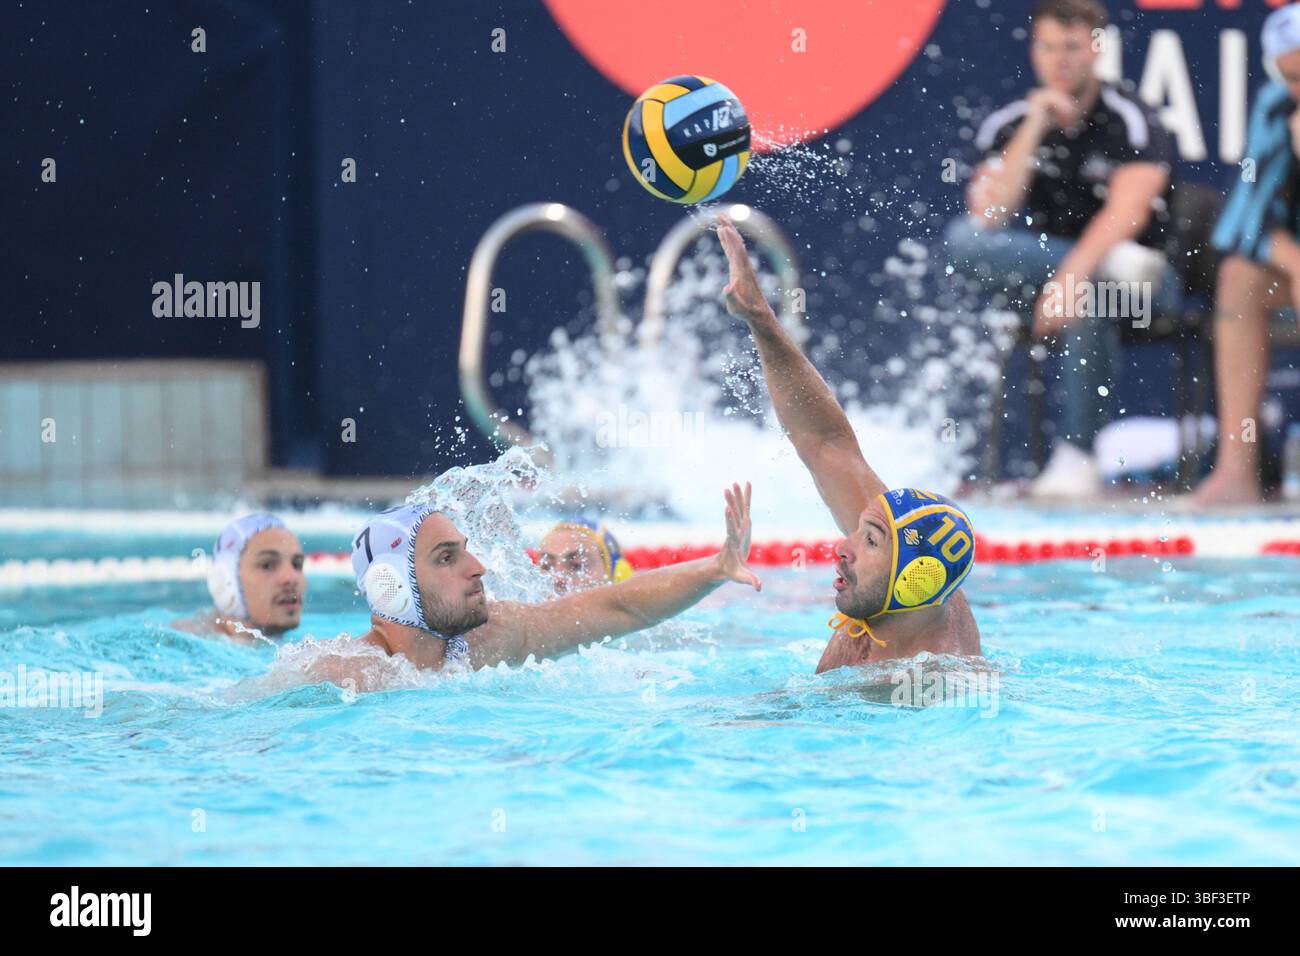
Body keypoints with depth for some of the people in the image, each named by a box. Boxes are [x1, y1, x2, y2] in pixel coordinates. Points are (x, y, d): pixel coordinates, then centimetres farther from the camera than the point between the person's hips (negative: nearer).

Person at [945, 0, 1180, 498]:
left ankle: (1076, 457, -38)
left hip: (1141, 287, -4)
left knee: (1084, 296, -39)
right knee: (963, 240, -21)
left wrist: (1069, 279, -40)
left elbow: (1128, 211, -26)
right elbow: (991, 217, -14)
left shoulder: (1131, 122, -10)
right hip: (1043, 264, 4)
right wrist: (1034, 129, -20)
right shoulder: (1008, 124, 0)